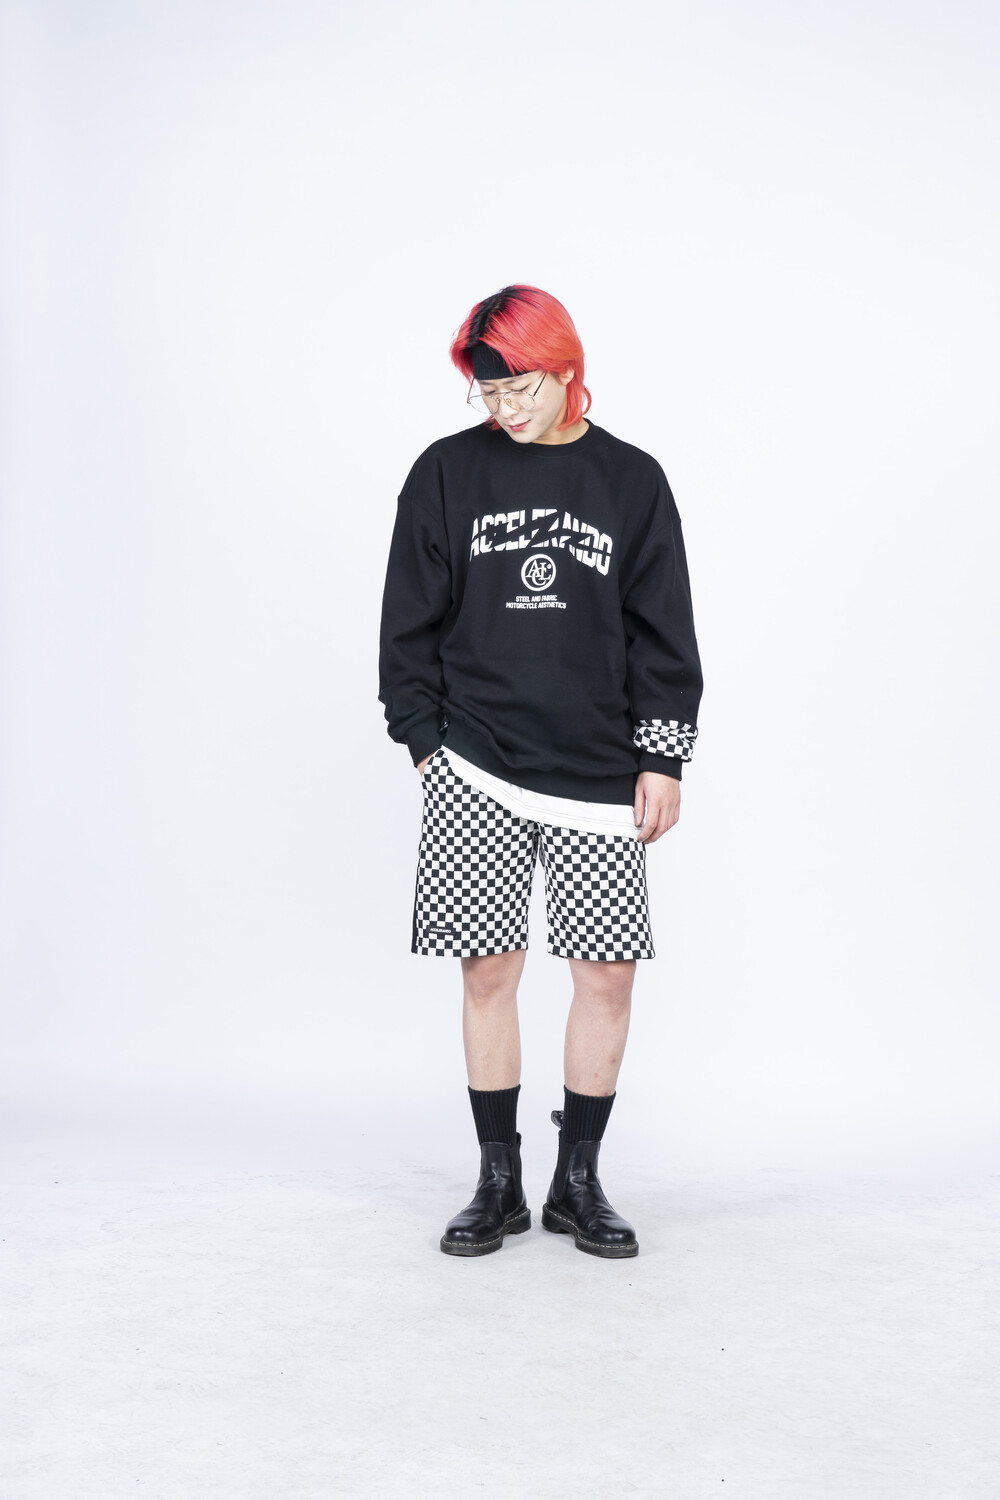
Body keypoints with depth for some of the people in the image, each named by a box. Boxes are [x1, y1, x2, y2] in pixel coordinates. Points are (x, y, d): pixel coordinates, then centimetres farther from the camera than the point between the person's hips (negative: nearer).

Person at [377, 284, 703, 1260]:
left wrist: (663, 759, 1)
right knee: (488, 970, 1)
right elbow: (411, 621, 8)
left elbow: (664, 632, 7)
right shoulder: (446, 473, 5)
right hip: (474, 773, 0)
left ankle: (579, 1181, 16)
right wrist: (424, 738, 2)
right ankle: (498, 1184, 15)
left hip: (600, 776, 1)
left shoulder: (630, 480, 6)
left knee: (609, 975, 0)